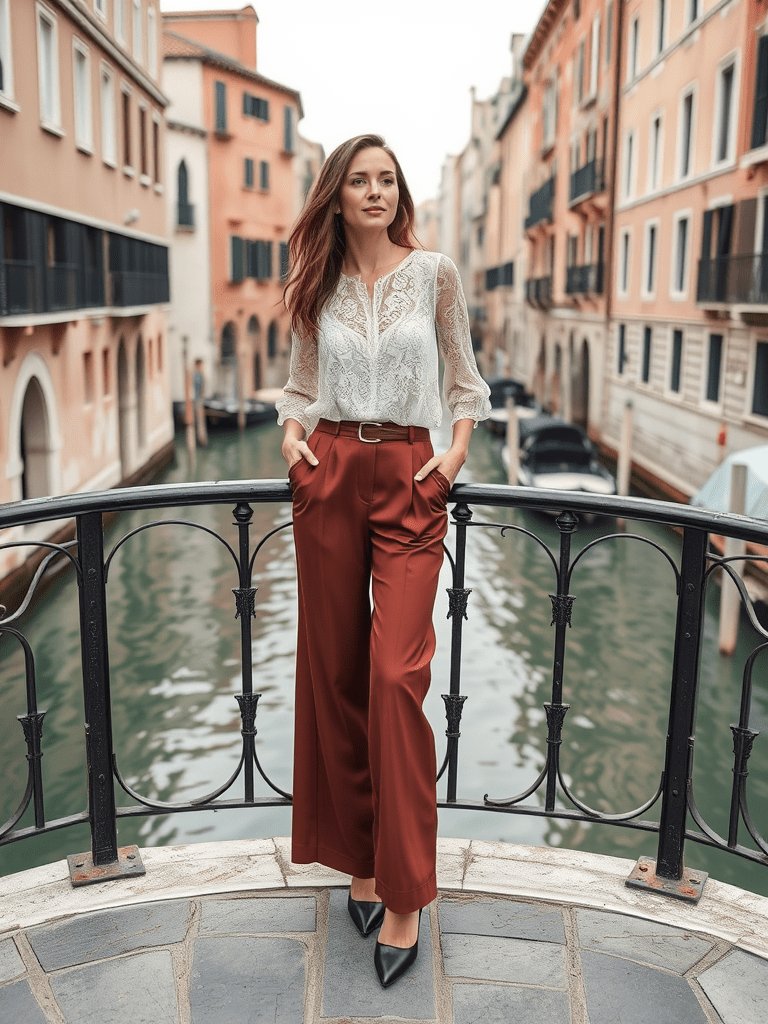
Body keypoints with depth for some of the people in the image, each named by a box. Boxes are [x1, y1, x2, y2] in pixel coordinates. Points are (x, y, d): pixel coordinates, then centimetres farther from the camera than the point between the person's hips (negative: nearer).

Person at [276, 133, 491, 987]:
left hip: (410, 478, -3)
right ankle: (361, 859, 22)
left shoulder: (435, 272, 5)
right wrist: (292, 435, -2)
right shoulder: (314, 283, 10)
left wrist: (457, 451, -4)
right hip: (329, 475, 3)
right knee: (332, 668, 5)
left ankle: (404, 896, 1)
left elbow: (464, 379, 11)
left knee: (397, 675, -11)